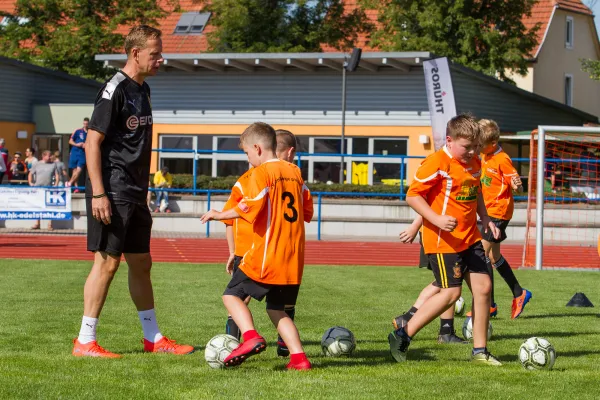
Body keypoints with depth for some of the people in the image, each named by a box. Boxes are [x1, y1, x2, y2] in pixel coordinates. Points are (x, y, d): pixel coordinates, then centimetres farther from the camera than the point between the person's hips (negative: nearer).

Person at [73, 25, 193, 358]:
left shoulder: (143, 90, 14)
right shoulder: (115, 89, -13)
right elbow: (93, 141, -16)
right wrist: (98, 194, -21)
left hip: (135, 194, 9)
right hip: (112, 193, -9)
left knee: (141, 264, 13)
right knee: (107, 262, -7)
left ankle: (153, 338, 21)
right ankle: (85, 342, -2)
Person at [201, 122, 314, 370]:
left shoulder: (262, 173, -8)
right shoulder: (295, 172, 14)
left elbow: (250, 209, -19)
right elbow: (307, 211, 17)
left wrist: (220, 215, -8)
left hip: (265, 255, -7)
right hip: (293, 258, 7)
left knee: (232, 294, 4)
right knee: (277, 310, 15)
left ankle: (250, 336, -18)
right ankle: (298, 357, 1)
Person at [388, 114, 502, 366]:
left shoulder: (475, 164, 11)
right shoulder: (436, 164, -15)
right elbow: (413, 196, -15)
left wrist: (485, 219, 12)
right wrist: (437, 219, -25)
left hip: (470, 238, 8)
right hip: (442, 240, -8)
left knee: (483, 286, 3)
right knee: (451, 292, -11)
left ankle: (480, 350, 12)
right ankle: (402, 336, -1)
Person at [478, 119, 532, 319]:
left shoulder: (502, 160, -19)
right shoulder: (485, 156, 7)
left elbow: (517, 186, -21)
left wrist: (517, 185, -41)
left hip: (499, 211, -9)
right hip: (489, 211, 9)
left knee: (483, 254, -13)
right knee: (494, 257, 17)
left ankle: (489, 304, -10)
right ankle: (518, 294, 30)